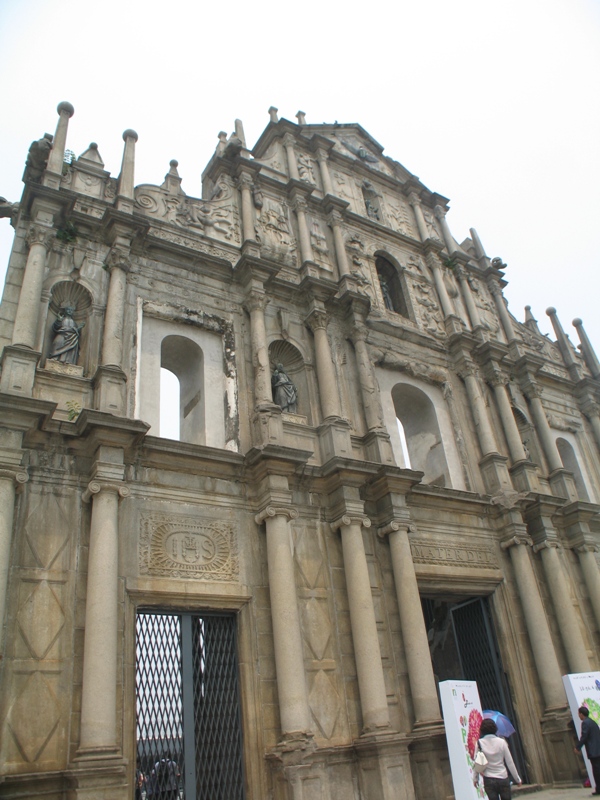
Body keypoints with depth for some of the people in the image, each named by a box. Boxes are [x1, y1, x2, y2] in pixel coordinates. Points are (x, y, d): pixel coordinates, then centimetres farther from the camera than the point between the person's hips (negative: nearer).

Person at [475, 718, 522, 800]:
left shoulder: (479, 743, -7)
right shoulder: (501, 742, -5)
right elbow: (510, 763, -1)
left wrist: (476, 778, 8)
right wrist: (517, 779, 10)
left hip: (489, 781, -1)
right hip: (503, 779, 1)